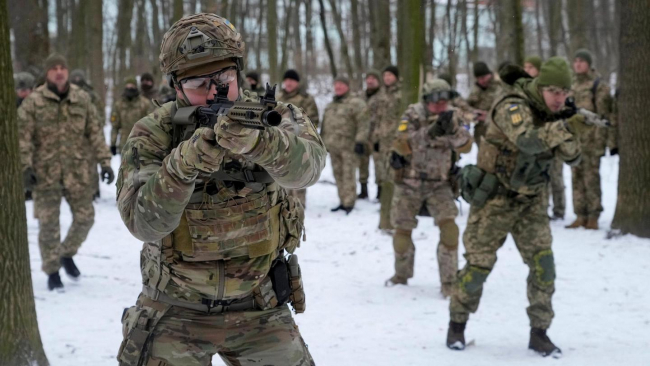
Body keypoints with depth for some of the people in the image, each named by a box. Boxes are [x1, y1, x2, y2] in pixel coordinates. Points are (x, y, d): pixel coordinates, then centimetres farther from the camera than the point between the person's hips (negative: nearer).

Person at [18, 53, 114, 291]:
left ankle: (67, 254, 31)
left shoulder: (82, 99, 4)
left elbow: (95, 133, 7)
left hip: (77, 171, 2)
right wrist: (25, 167, -13)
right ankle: (52, 271, 15)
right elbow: (23, 136, -6)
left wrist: (104, 161, 3)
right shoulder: (34, 102, -4)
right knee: (49, 224, 1)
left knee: (85, 217, 5)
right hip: (45, 173, -2)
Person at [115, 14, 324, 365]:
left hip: (258, 308, 1)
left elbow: (307, 165, -29)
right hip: (175, 310, -1)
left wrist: (257, 142, -50)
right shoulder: (152, 135, -10)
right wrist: (183, 166, -39)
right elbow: (143, 223, -22)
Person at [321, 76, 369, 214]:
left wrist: (360, 141, -19)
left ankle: (349, 203, -7)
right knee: (338, 174, 10)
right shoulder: (330, 106, 19)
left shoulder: (356, 104, -6)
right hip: (333, 146, 8)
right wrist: (323, 141, 24)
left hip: (348, 146, -8)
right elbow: (325, 125, 26)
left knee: (348, 174, -9)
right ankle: (343, 201, 17)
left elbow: (363, 125, -13)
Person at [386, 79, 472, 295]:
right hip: (409, 182, -1)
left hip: (439, 184, 1)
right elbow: (401, 145, -25)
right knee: (402, 231, 7)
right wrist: (430, 132, -37)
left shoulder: (452, 117, -5)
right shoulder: (413, 115, -12)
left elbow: (465, 146, -17)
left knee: (449, 228, -17)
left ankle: (449, 282, -8)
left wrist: (452, 130, -37)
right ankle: (401, 275, 32)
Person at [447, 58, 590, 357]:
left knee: (543, 263, -6)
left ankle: (539, 333, 4)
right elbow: (527, 140, -42)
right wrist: (567, 127, -50)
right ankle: (457, 322, 21)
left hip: (530, 200, 5)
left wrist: (568, 136, -24)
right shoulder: (513, 107, -23)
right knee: (479, 264, 2)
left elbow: (572, 158, -3)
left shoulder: (553, 115, 0)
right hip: (494, 197, -5)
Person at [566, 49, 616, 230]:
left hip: (592, 138, -6)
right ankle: (581, 216, 14)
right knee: (577, 177, 8)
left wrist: (611, 140, -12)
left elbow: (606, 114, -8)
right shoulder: (572, 86, 15)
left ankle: (593, 217, 2)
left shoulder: (599, 86, -5)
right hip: (574, 139, 7)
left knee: (591, 177, -5)